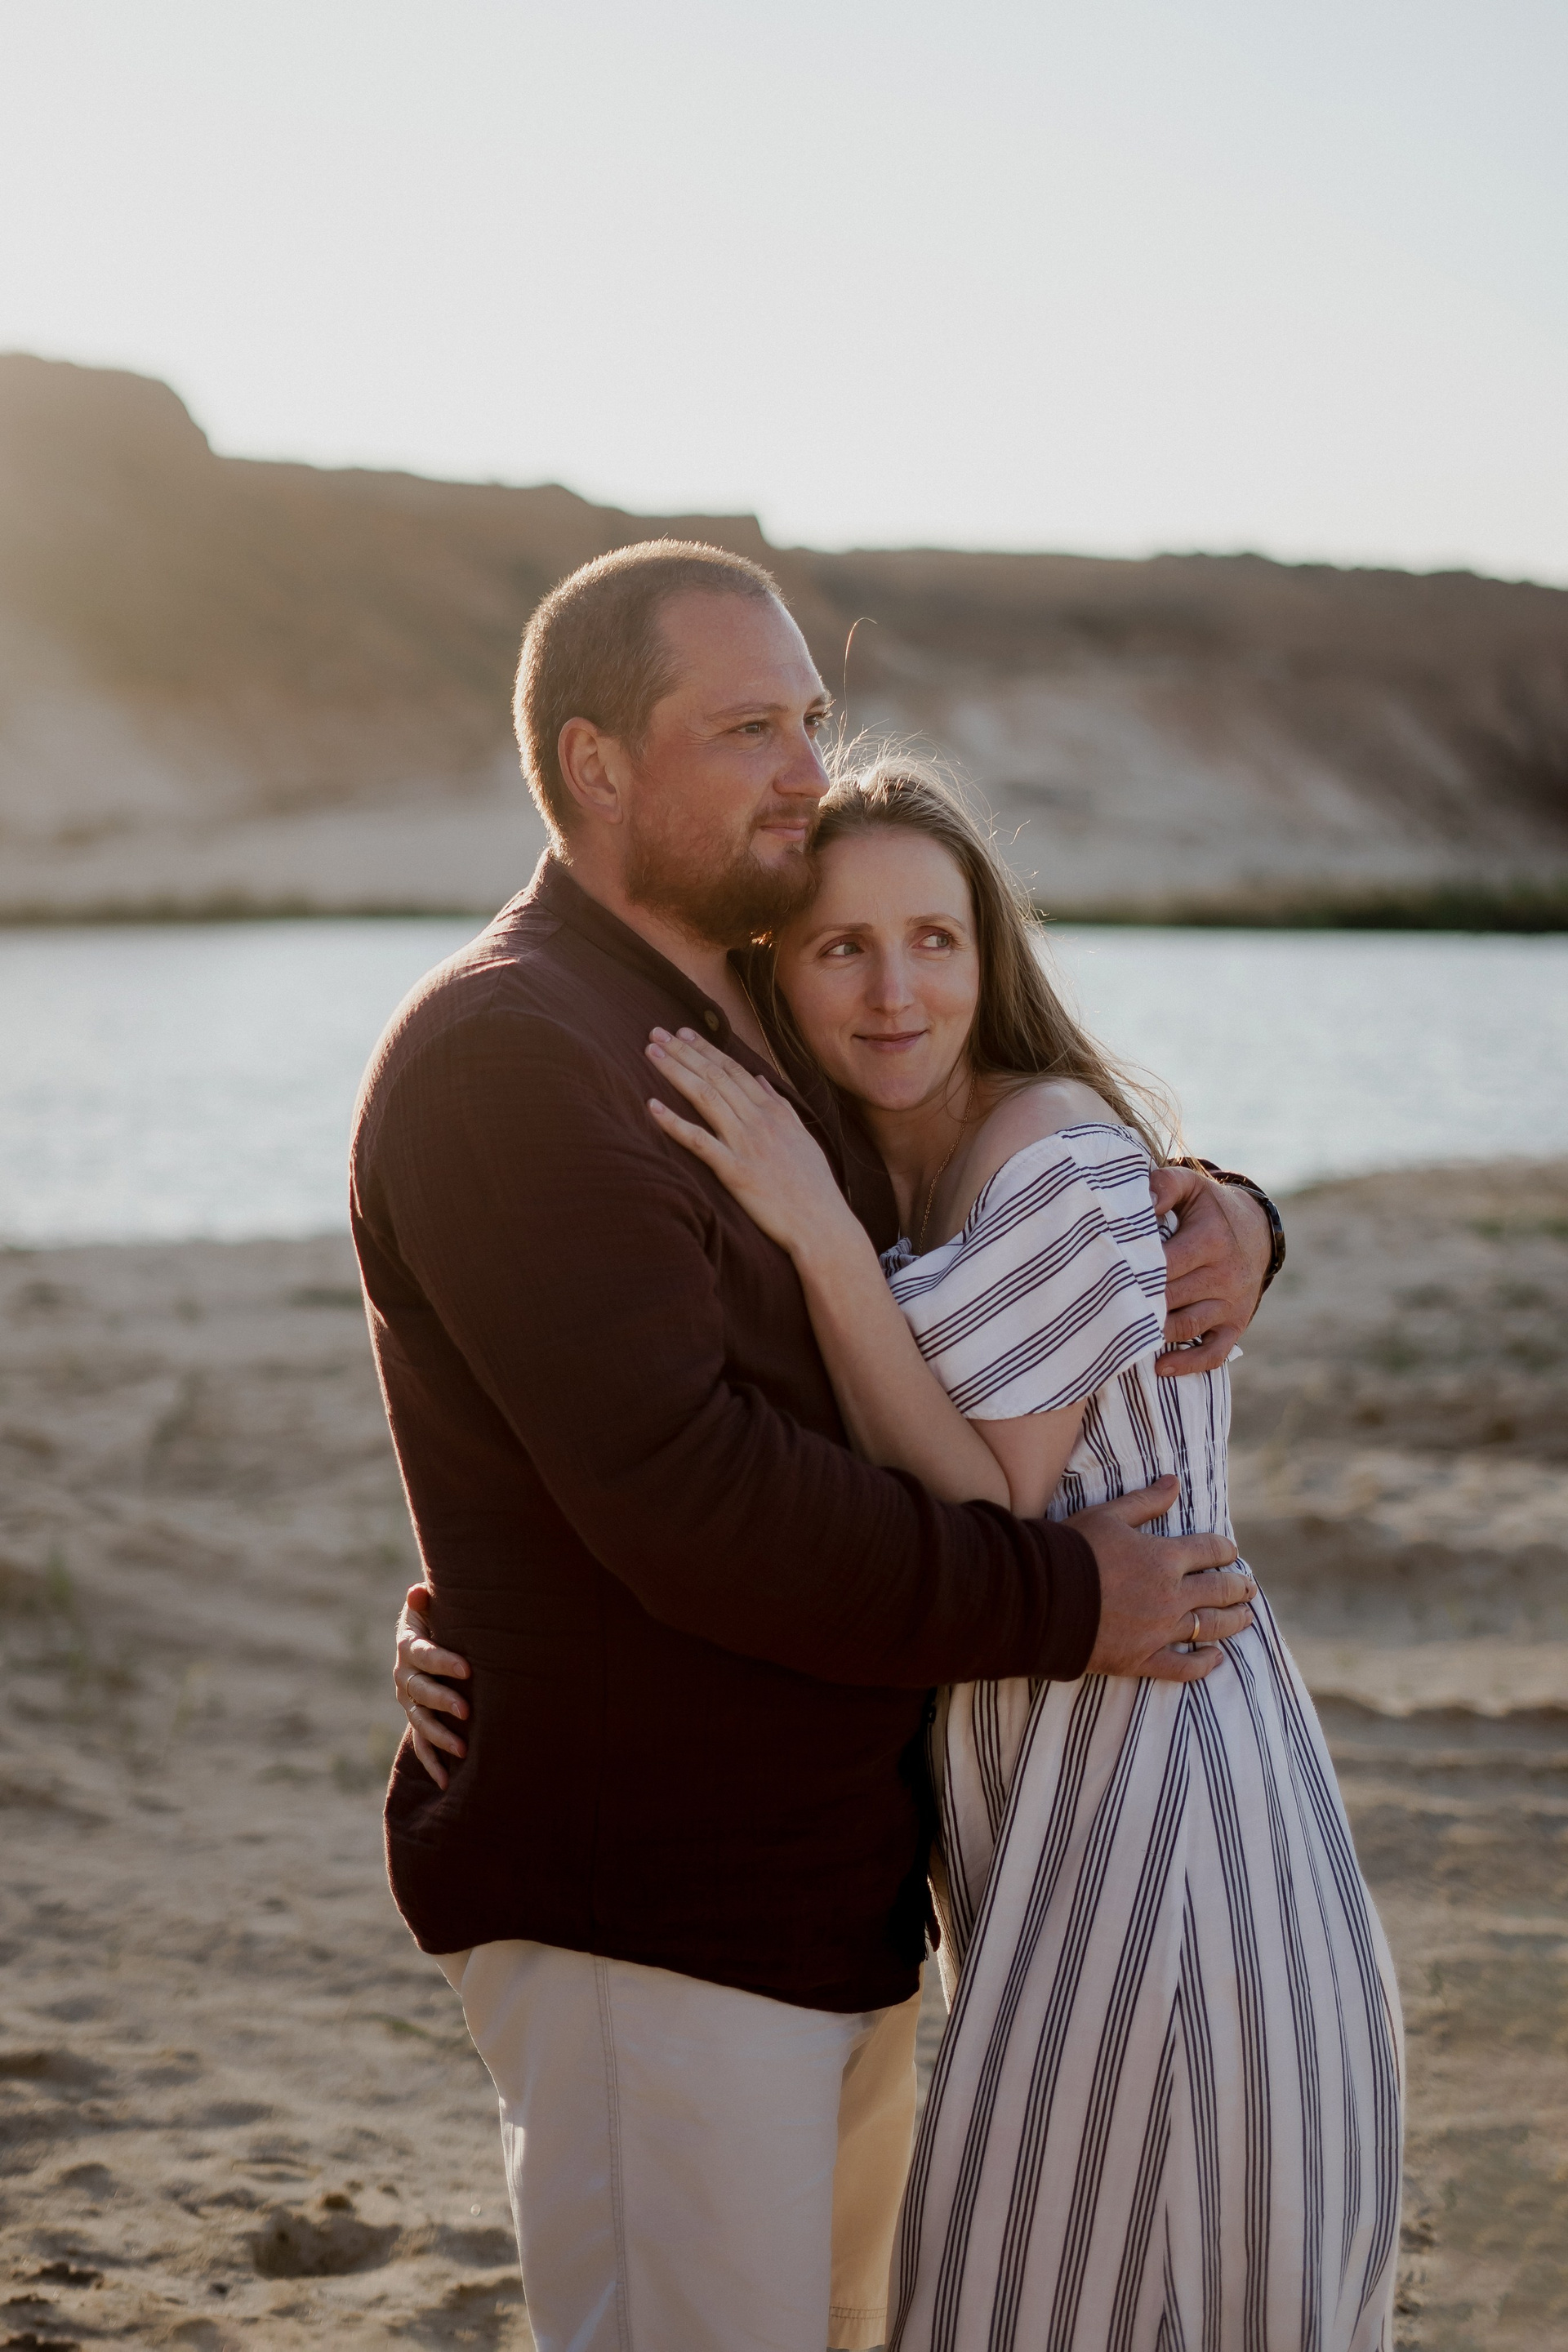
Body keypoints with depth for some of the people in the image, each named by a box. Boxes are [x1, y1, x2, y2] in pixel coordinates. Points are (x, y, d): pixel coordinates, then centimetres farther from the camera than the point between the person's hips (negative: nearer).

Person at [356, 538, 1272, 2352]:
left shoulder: (782, 1034, 14)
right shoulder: (503, 1060, -16)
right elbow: (689, 1500, -25)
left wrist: (1216, 1219, -3)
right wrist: (1064, 1602, -18)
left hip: (840, 1884, 9)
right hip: (635, 1919, -9)